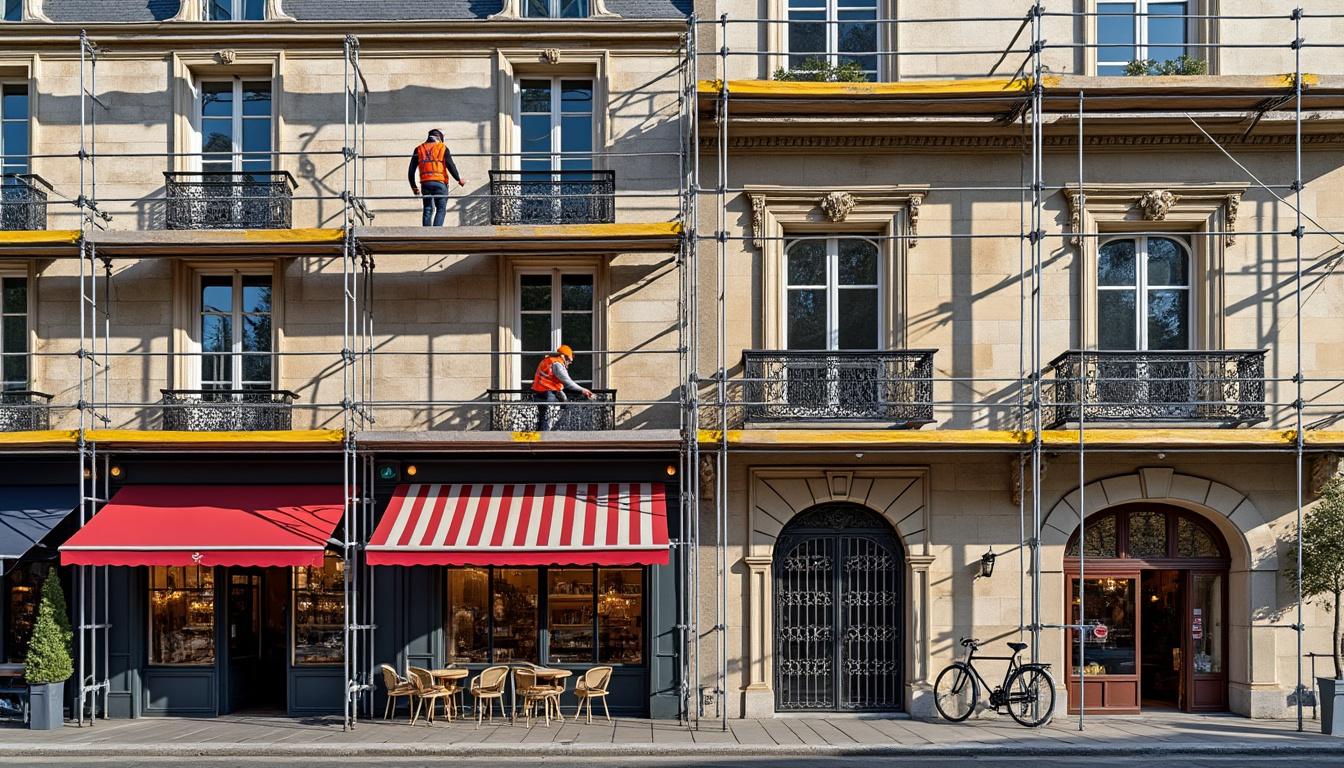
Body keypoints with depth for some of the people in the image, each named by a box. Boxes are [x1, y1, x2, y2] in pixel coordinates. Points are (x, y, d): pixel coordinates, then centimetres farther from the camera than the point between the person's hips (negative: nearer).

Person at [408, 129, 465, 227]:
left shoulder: (419, 149, 14)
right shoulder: (443, 148, 5)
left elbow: (411, 170, 12)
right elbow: (451, 166, -2)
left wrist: (413, 187, 19)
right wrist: (459, 180, 10)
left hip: (425, 183, 3)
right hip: (439, 182, -3)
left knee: (428, 210, 11)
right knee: (441, 209, 0)